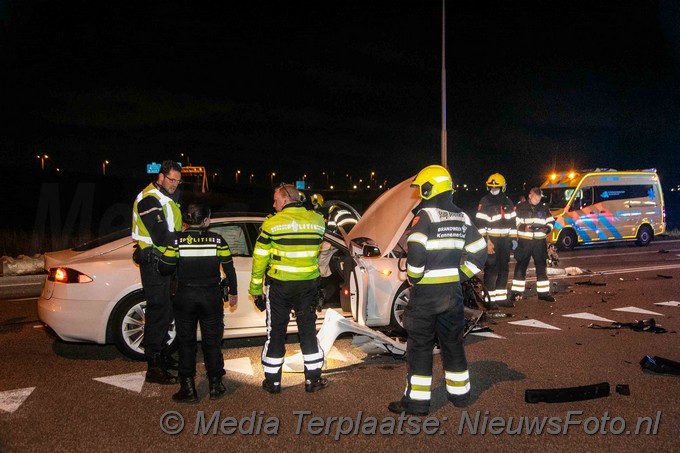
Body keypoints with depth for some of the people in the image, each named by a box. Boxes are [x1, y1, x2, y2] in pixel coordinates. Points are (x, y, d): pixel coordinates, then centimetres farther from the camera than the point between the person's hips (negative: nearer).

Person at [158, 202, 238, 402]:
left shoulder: (178, 240, -8)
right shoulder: (217, 240, -6)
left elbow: (165, 269, -7)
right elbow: (229, 269, 0)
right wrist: (233, 292, 13)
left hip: (185, 297, 0)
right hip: (211, 297, 1)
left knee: (186, 342, 11)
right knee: (212, 341, 13)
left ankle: (188, 388, 12)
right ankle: (215, 385, 18)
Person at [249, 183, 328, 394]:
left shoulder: (272, 223, -11)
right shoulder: (317, 220, -1)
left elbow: (259, 259, -7)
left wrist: (255, 289, 1)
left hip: (280, 285, -2)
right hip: (308, 285, 3)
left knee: (276, 332, 10)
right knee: (308, 330, 12)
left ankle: (273, 381, 18)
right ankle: (313, 379, 17)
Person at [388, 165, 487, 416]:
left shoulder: (425, 215, -13)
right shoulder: (462, 217, 8)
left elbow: (416, 253, -24)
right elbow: (479, 253, 9)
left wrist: (413, 279, -9)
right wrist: (460, 275, 12)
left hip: (425, 292, -6)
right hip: (452, 292, 6)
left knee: (420, 347, 2)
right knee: (453, 343, 17)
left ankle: (417, 401, 7)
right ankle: (460, 393, 28)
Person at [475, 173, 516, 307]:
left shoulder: (508, 202, 13)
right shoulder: (485, 202, -5)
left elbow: (512, 221, 19)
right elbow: (480, 223, -11)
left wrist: (513, 238, 12)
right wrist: (486, 241, -18)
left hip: (505, 240, 6)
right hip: (491, 240, -6)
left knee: (504, 270, 9)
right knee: (491, 270, -9)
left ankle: (501, 298, 17)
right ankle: (489, 299, -4)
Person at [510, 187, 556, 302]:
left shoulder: (544, 208, 10)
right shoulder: (520, 207, -1)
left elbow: (551, 222, 16)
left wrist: (547, 229, -6)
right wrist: (524, 227, -21)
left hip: (540, 242, 3)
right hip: (524, 241, -3)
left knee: (542, 267, 6)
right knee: (521, 266, 1)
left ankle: (543, 293, 14)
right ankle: (517, 292, 8)